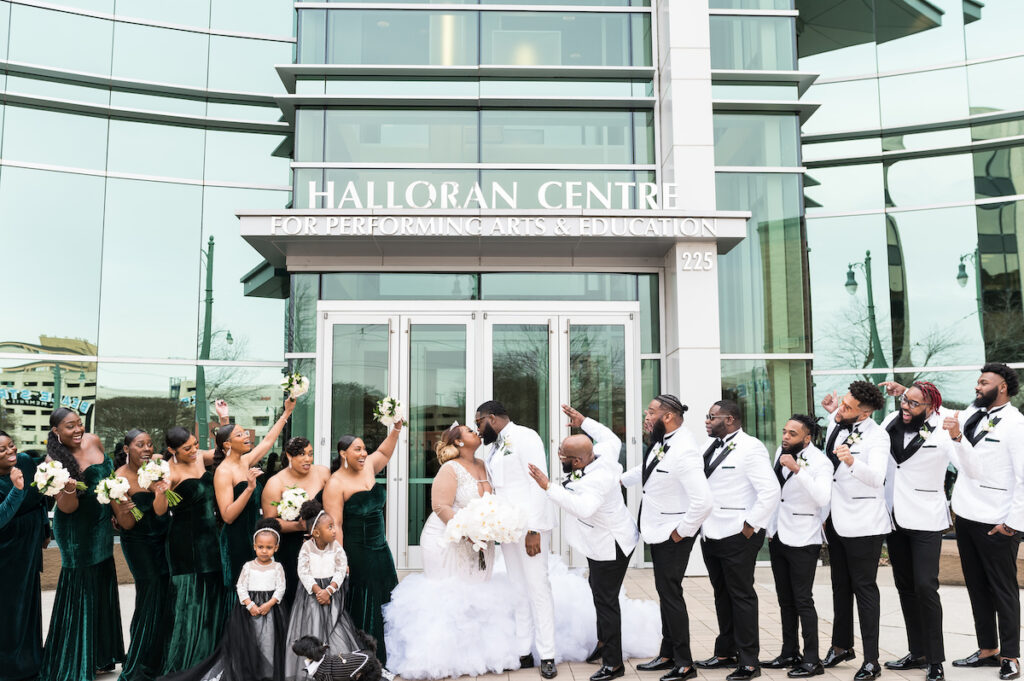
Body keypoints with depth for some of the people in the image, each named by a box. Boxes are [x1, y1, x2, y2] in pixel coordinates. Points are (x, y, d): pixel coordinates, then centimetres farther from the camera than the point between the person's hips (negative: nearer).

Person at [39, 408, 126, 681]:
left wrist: (116, 504, 11)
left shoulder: (93, 441, -3)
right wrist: (68, 488, -36)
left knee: (103, 586, 13)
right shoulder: (55, 460, -17)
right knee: (81, 591, 0)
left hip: (101, 524, 6)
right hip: (77, 530, -6)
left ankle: (99, 657, 27)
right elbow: (68, 507, -17)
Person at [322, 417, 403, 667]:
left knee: (384, 604, 12)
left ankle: (381, 659, 25)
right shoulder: (336, 484, -15)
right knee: (360, 609, 2)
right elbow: (334, 525, -19)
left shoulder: (368, 467, 5)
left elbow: (384, 452, 26)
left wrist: (396, 429, 14)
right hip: (355, 553, -7)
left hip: (380, 550, 7)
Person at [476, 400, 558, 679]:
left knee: (537, 586, -5)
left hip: (530, 525, -7)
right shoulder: (492, 449, 17)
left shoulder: (524, 437, -8)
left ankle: (547, 656, 2)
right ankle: (523, 653, 15)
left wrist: (534, 530, -19)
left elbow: (539, 484, -14)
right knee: (518, 588, 9)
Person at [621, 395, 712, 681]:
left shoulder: (684, 452, -26)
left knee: (670, 595, -1)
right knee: (665, 592, 18)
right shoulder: (662, 442, 3)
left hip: (673, 536, -9)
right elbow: (645, 470, 24)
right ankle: (668, 655, 31)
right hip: (658, 531, 9)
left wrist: (682, 531, -21)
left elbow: (703, 501, -31)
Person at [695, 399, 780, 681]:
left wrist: (750, 524, -16)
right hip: (710, 534, 8)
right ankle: (726, 652, 29)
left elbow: (770, 490, -17)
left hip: (738, 535, -8)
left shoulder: (750, 447, -11)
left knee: (741, 595, -1)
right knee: (722, 594, 16)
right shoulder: (709, 446, 12)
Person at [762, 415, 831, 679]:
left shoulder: (820, 462, -14)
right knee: (785, 600, 14)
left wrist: (797, 469, -32)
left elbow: (823, 498, -29)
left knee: (803, 601, -5)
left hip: (802, 541, -7)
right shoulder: (781, 451, 7)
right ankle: (789, 654, 25)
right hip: (778, 537, 7)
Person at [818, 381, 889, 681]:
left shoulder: (877, 437, -17)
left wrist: (852, 463, -49)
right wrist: (832, 412, 17)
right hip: (836, 518, 8)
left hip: (863, 523, -8)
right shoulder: (836, 423, 3)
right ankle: (842, 645, 32)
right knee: (840, 585, 18)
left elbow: (876, 478, -32)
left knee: (864, 588, -2)